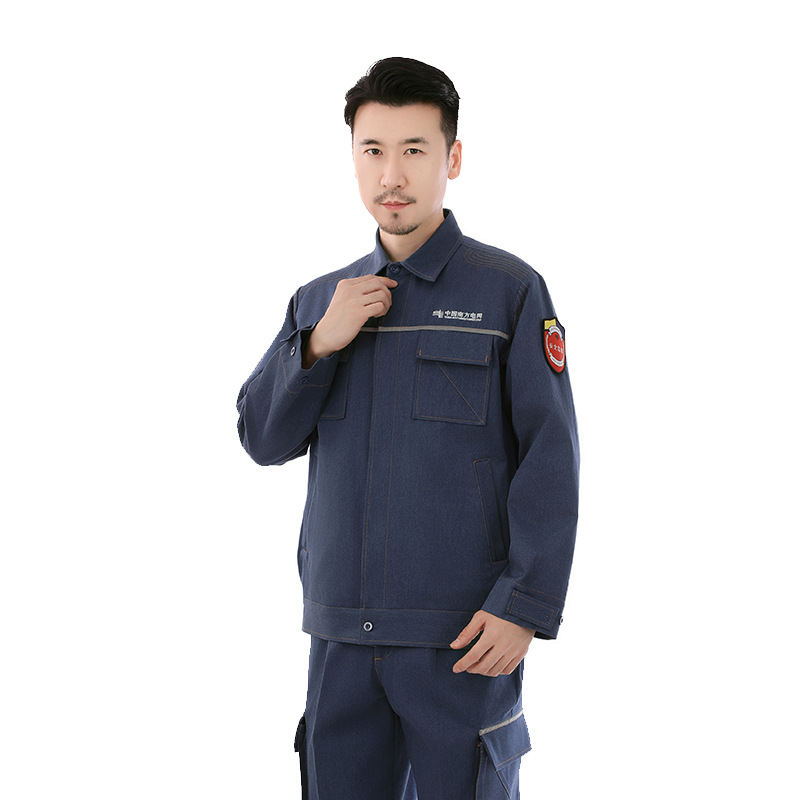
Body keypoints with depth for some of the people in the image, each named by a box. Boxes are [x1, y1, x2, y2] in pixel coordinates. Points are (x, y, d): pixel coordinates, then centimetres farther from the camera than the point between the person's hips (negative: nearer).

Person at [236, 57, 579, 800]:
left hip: (465, 634, -4)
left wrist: (526, 606, -14)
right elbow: (263, 439, 8)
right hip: (341, 631, 4)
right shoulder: (319, 302, 14)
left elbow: (550, 458, -6)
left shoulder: (510, 291, -1)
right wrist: (320, 343, -8)